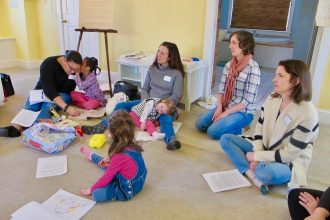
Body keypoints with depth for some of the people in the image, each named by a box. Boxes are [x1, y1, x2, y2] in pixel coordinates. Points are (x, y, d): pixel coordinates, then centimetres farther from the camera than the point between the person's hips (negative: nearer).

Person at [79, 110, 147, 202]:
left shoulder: (120, 157, -33)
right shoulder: (133, 146, -12)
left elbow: (107, 178, -19)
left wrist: (91, 189, -5)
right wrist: (109, 162, 4)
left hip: (127, 191, -8)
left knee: (97, 194, -21)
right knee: (107, 164, 23)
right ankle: (92, 156, 47)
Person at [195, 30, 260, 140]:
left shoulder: (253, 68, -19)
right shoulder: (229, 65, 2)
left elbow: (248, 101, -20)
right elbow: (221, 89, 4)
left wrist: (226, 113, -17)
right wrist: (219, 108, -12)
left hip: (243, 112, -6)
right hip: (225, 107, 7)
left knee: (213, 132, -20)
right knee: (199, 124, -4)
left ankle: (237, 130, 6)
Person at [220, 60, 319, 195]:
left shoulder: (307, 113, -24)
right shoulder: (271, 100, -4)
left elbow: (290, 154, -22)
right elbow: (260, 128, 2)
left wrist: (257, 156, -17)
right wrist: (257, 154, -14)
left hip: (289, 164, -7)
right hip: (265, 152, 8)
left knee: (265, 171, -42)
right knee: (225, 139, -5)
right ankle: (256, 176, -19)